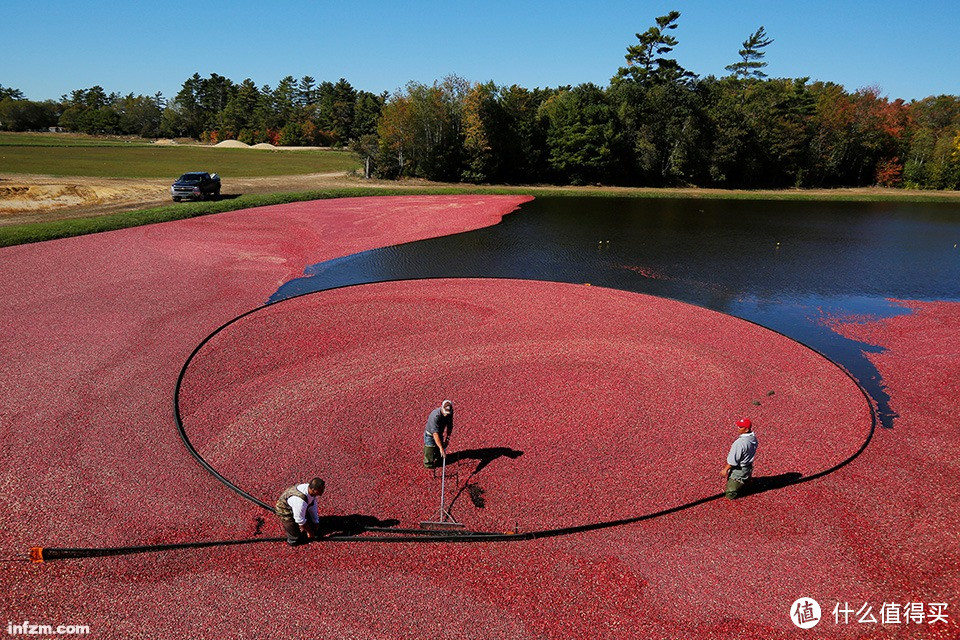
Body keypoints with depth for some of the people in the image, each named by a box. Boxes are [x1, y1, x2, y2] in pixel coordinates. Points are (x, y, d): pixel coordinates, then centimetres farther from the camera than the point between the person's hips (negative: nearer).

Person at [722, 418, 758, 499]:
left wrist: (725, 469, -11)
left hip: (738, 470, -9)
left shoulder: (739, 442, -34)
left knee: (730, 495, 4)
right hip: (749, 467, 9)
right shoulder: (753, 437, -8)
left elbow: (733, 460, -25)